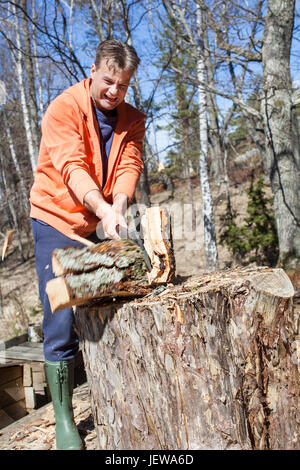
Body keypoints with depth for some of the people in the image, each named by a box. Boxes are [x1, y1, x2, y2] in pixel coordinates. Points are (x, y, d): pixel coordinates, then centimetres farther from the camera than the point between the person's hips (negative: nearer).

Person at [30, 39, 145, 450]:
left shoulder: (132, 119, 3)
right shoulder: (63, 108, -12)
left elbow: (130, 165, -9)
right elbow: (72, 166, -25)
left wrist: (119, 205, -30)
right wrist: (103, 209, -40)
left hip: (104, 224, 5)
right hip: (58, 221, -5)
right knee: (61, 322, -8)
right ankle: (64, 421, 4)